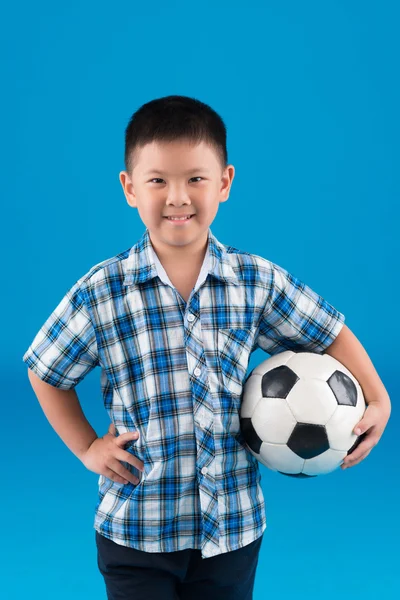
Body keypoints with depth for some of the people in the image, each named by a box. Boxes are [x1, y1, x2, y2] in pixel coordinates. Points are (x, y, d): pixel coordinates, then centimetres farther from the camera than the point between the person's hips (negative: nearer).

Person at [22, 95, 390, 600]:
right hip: (134, 531, -2)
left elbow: (328, 335, 7)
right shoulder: (99, 293, -9)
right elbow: (45, 374, 5)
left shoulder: (258, 282, -6)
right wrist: (86, 447, 0)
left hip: (234, 526, 2)